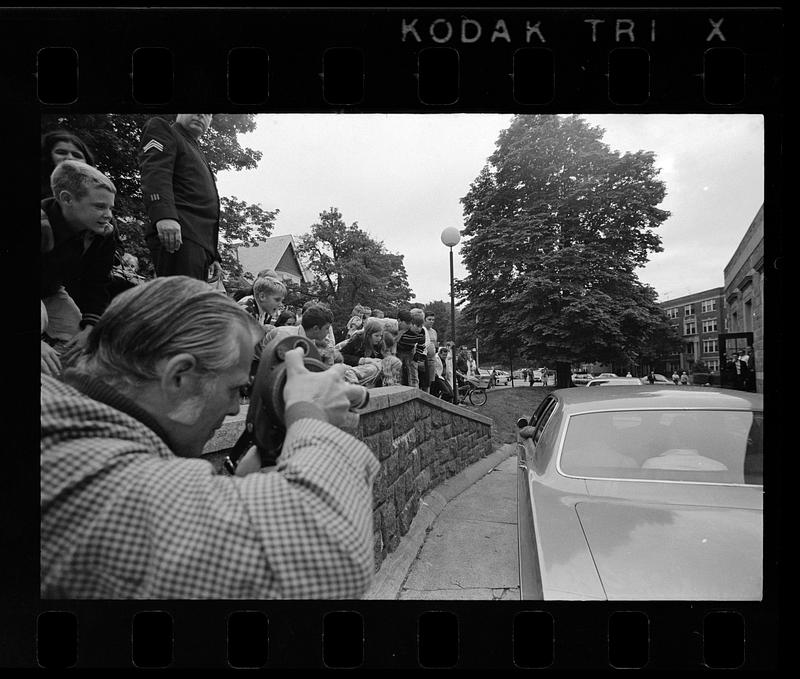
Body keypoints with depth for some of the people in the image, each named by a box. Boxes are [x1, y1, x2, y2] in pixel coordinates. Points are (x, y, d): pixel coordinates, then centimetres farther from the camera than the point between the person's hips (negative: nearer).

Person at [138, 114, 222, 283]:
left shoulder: (199, 157, 34)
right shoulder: (161, 128, 11)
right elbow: (154, 172, -10)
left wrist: (214, 257, 24)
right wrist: (164, 215, -28)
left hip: (202, 243, 8)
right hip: (178, 237, -8)